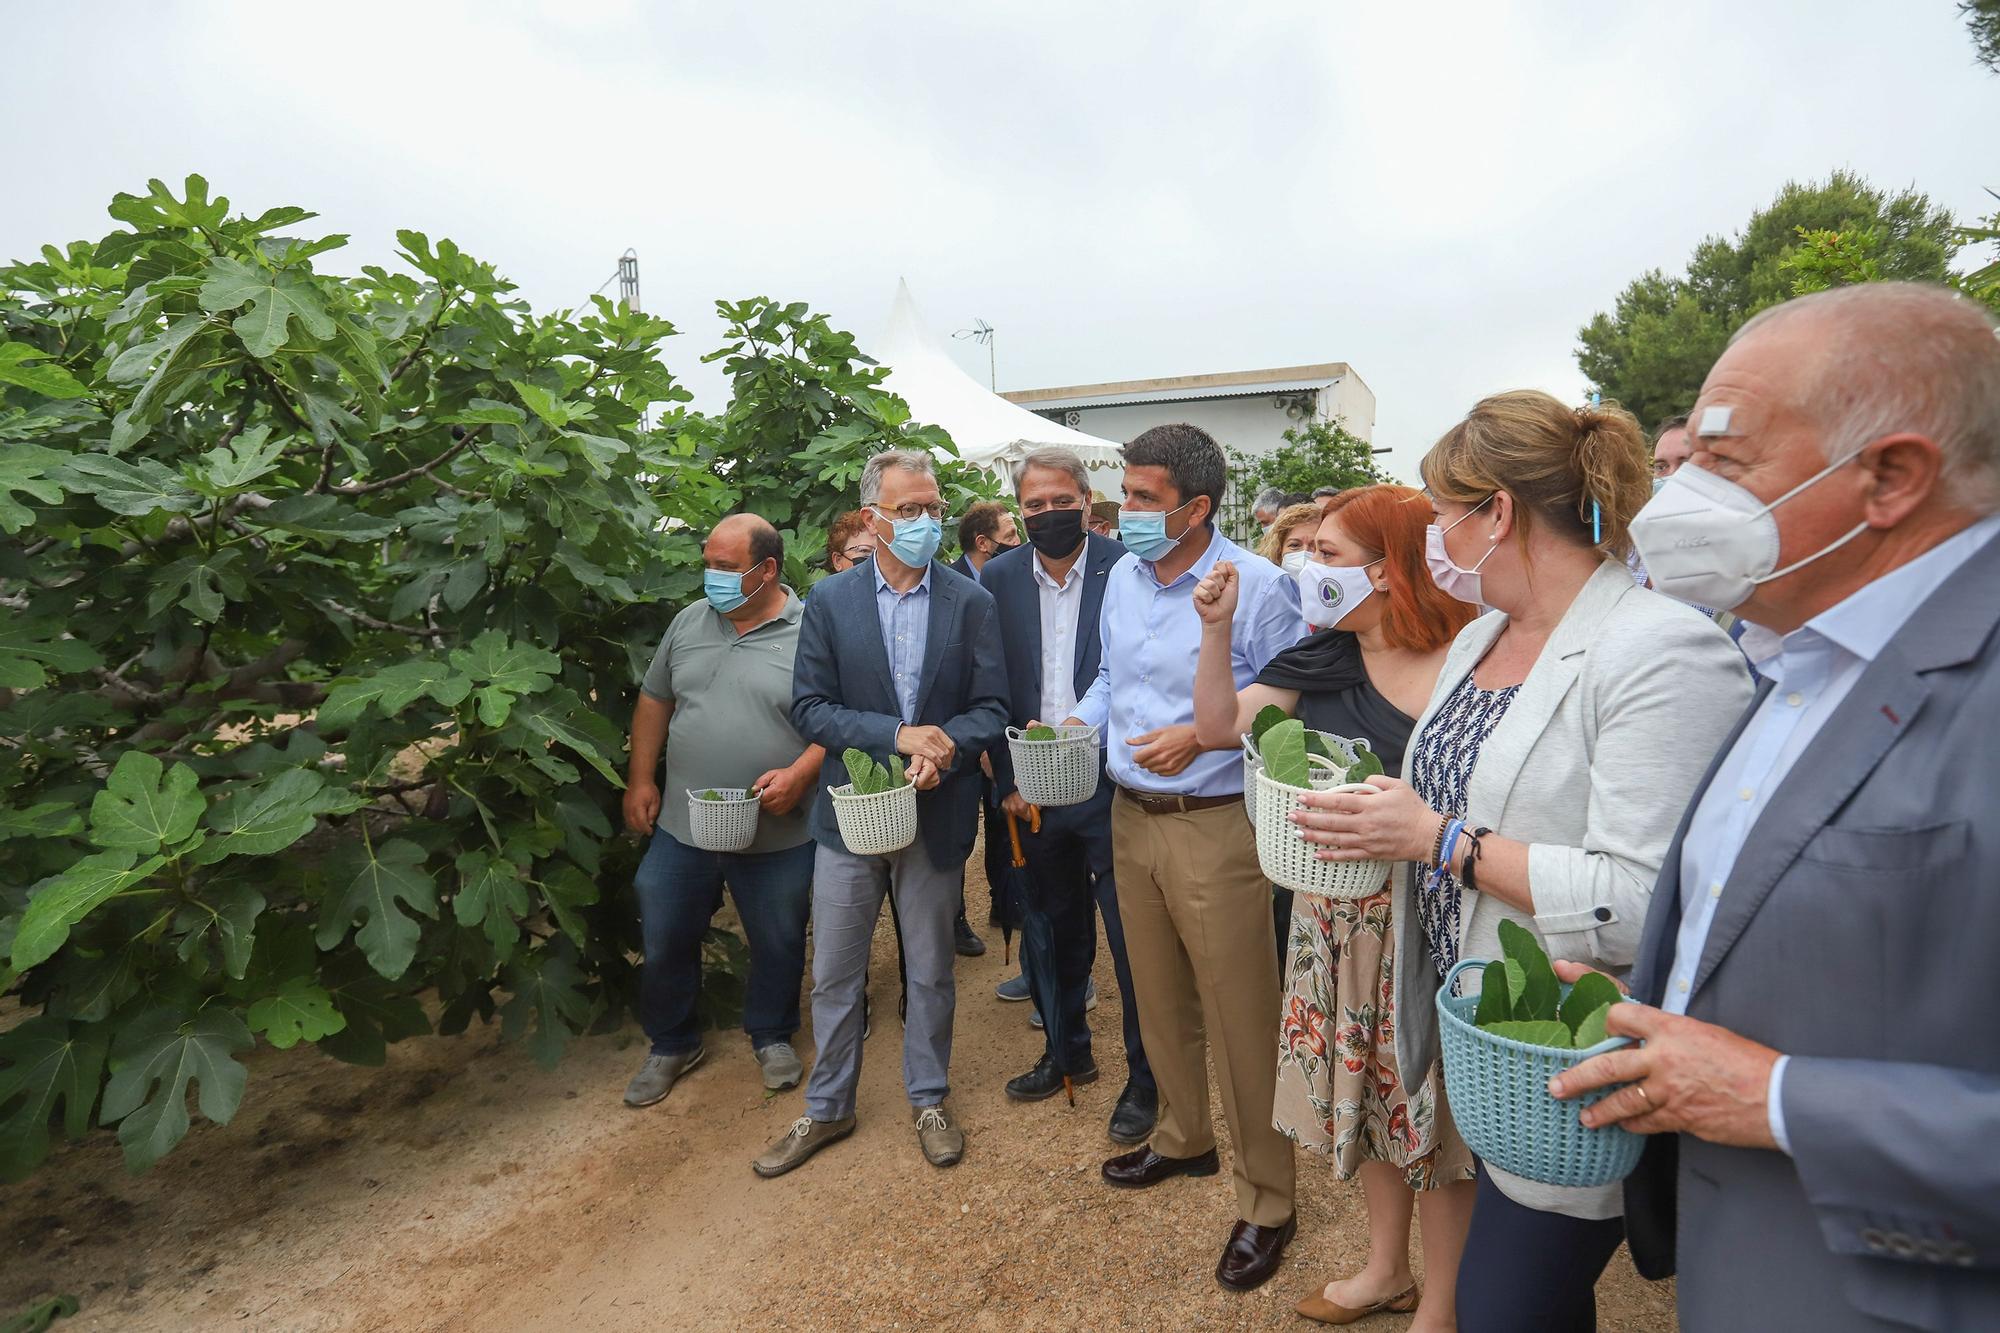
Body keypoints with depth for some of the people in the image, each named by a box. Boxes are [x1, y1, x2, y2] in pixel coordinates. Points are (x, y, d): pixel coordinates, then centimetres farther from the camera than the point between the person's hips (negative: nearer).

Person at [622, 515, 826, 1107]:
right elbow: (654, 701, 12)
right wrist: (640, 780, 8)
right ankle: (672, 1044, 38)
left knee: (777, 945, 15)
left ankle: (772, 1036, 41)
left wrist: (799, 774, -22)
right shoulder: (689, 621, 5)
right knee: (664, 941, 14)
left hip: (777, 833, -3)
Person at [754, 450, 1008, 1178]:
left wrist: (943, 749, -24)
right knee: (834, 976, 13)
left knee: (930, 973, 15)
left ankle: (929, 1101, 37)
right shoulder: (829, 600, -4)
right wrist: (898, 734, -20)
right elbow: (810, 708, -8)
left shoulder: (971, 603, -3)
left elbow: (991, 708, -4)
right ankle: (827, 1109, 34)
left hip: (936, 815, 0)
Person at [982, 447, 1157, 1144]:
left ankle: (1144, 1078, 27)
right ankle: (1067, 1053, 41)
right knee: (1053, 934, 19)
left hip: (1112, 786, -4)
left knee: (1131, 940, 6)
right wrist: (1008, 781, 1)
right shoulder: (1000, 578, 2)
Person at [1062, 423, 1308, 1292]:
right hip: (1131, 818, 7)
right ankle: (1184, 1139, 43)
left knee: (1239, 1015, 4)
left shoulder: (1257, 586, -14)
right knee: (1158, 1000, 20)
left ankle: (1264, 1202, 24)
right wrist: (1080, 722, -2)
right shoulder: (1122, 577, 6)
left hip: (1217, 827, -6)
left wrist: (1204, 735, -22)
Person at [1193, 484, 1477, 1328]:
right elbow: (1218, 725, 1)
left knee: (1432, 1102, 10)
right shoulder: (1321, 658, 3)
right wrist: (1216, 630, -8)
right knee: (1364, 1087, 20)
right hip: (1333, 910, 6)